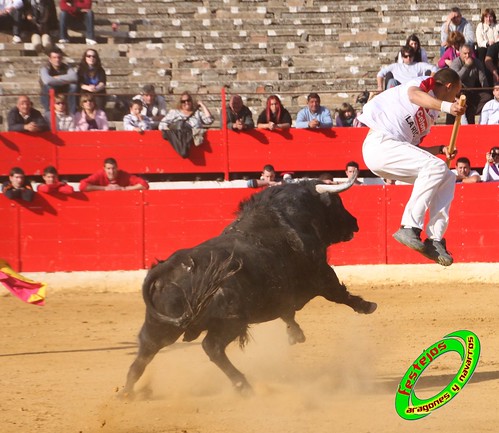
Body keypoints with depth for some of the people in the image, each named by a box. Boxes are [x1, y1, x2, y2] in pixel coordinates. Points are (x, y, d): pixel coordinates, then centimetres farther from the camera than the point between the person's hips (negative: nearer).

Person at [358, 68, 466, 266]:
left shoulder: (432, 113, 24)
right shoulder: (426, 83, 1)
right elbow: (414, 94, -26)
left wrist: (440, 149, 8)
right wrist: (447, 107, -41)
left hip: (397, 150, 10)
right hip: (380, 144, -10)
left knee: (447, 178, 5)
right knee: (435, 167, -24)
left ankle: (435, 240, -3)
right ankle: (409, 228, -28)